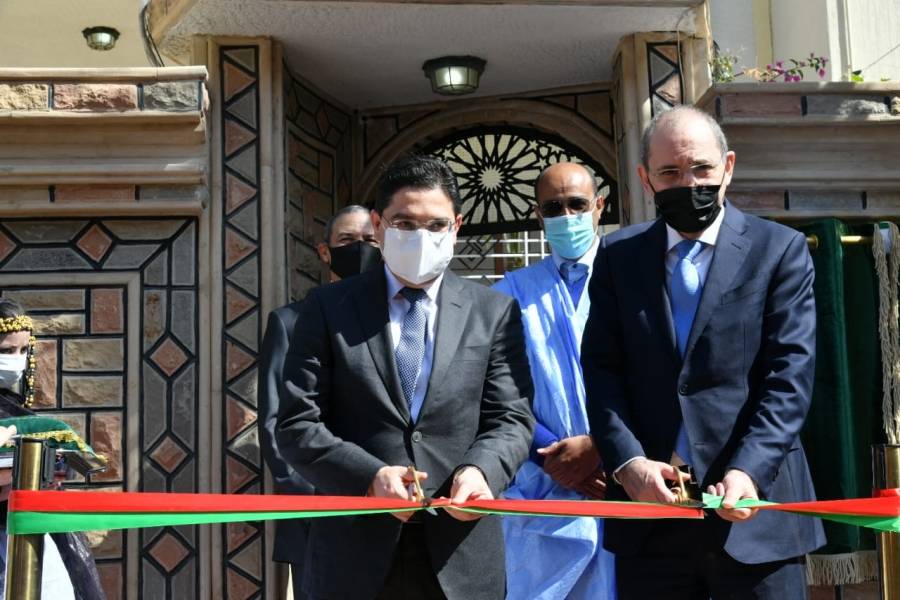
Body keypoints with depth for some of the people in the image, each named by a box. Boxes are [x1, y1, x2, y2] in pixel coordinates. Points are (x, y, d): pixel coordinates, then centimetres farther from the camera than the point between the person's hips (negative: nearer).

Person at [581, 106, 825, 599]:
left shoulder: (780, 250, 1)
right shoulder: (618, 255, 8)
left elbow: (790, 376, -6)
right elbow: (601, 369, 2)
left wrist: (748, 470, -18)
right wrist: (628, 461, -12)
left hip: (754, 508, -2)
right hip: (649, 506, 2)